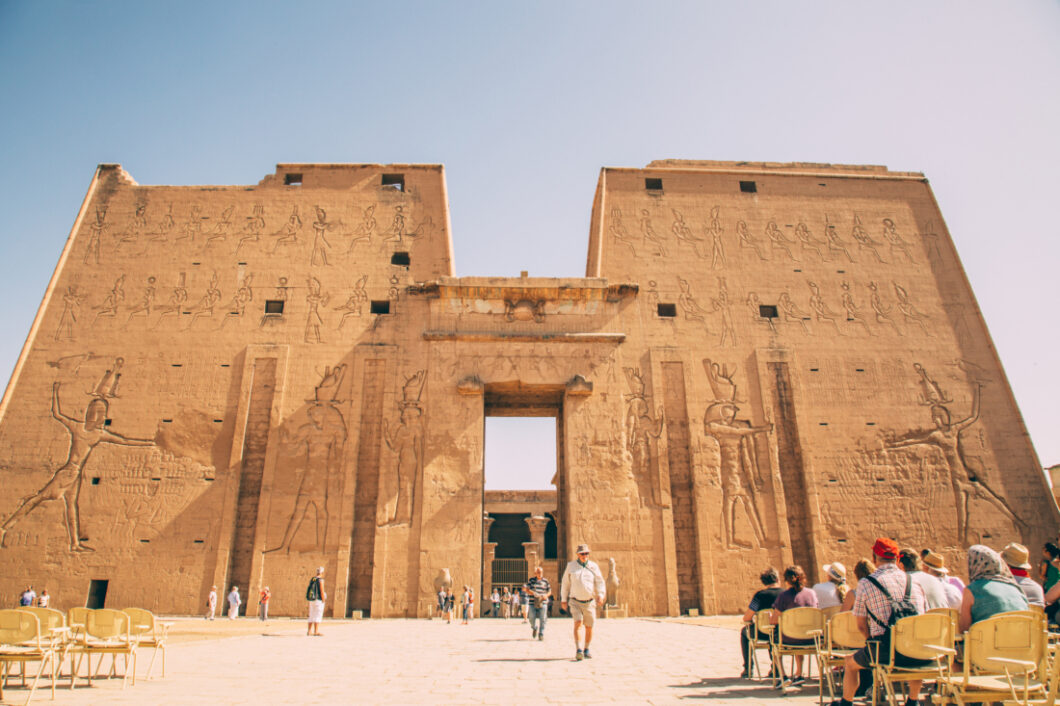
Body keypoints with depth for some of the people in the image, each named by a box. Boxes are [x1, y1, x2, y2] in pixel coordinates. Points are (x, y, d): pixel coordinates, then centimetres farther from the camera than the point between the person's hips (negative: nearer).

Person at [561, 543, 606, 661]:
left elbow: (600, 582, 2)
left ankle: (586, 650, 24)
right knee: (578, 623, -17)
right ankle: (578, 651, -21)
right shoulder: (571, 566, 3)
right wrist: (563, 600, 6)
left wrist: (600, 595, -15)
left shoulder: (593, 566, 4)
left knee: (589, 627, 7)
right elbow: (565, 583, 8)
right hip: (575, 602, -2)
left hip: (589, 602, 2)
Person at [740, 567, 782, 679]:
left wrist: (748, 621, 13)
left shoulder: (760, 594, -16)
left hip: (763, 634, -3)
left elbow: (747, 618, -11)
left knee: (744, 631, 29)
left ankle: (748, 669, 27)